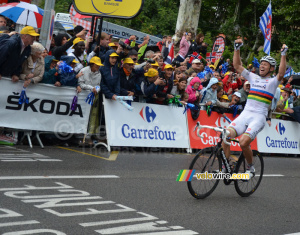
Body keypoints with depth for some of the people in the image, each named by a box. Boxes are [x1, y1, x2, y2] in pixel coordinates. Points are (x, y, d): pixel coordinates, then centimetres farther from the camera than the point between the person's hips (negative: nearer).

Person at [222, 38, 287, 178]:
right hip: (245, 114, 5)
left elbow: (281, 74, -16)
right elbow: (237, 66, 19)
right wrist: (237, 48, 12)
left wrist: (283, 55, -21)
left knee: (243, 142, -23)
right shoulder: (254, 78, 19)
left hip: (259, 117, -5)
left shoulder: (273, 81, 6)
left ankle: (250, 167, 5)